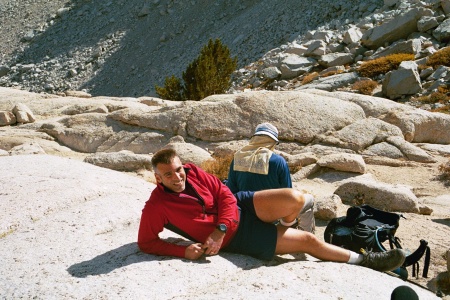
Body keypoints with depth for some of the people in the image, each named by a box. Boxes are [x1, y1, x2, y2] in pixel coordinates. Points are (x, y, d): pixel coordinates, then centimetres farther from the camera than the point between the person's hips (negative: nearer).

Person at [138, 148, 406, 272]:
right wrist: (183, 251, -24)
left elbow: (225, 195, -4)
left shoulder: (192, 172, -6)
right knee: (308, 240, -6)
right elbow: (146, 242, -11)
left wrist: (219, 230, -19)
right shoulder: (157, 206, -16)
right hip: (235, 237, -4)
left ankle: (281, 228, 15)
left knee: (295, 199, -22)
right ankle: (362, 260, 12)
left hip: (239, 205, 4)